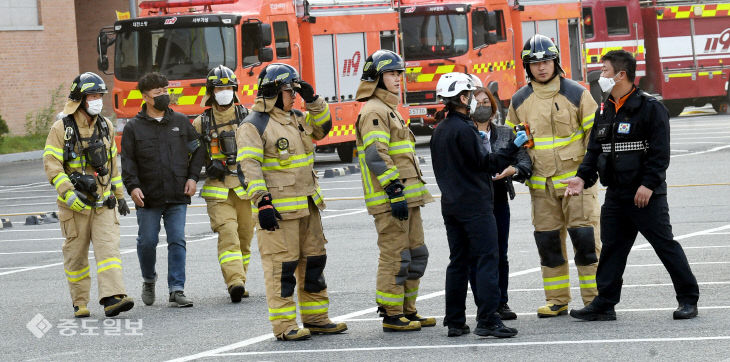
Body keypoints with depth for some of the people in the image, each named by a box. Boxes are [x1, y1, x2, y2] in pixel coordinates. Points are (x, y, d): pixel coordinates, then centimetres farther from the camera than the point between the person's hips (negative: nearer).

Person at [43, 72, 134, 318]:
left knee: (108, 248, -11)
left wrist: (119, 195, 20)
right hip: (75, 204, -3)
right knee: (76, 254, 5)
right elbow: (51, 164, -12)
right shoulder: (62, 129, -6)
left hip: (103, 203, 3)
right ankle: (80, 303, 16)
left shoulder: (106, 127, 10)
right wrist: (68, 193, -22)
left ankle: (112, 298, -21)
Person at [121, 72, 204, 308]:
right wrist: (133, 186, -14)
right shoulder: (134, 127, 3)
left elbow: (197, 150, 16)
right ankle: (148, 280, 30)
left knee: (177, 241, -5)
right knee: (147, 241, 4)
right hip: (148, 199, -1)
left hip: (177, 196, 1)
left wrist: (192, 177, 5)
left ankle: (177, 290, -4)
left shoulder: (181, 122, 9)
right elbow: (127, 160, 0)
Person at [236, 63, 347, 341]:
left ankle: (316, 318, 22)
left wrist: (313, 101, 10)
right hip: (278, 208, -8)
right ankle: (284, 325, -5)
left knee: (314, 261, 13)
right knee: (282, 266, -8)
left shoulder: (295, 118, 15)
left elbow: (322, 128, 26)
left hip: (307, 205, 8)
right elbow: (250, 166, -15)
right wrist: (262, 203, -22)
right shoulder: (254, 125, -9)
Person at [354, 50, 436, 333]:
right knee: (395, 256, -7)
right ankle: (391, 316, -3)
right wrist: (394, 193, -24)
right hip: (389, 201, -10)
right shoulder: (374, 112, -11)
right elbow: (376, 156, -21)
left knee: (416, 254, 13)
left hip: (406, 198, 10)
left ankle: (407, 310, 20)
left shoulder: (389, 109, 22)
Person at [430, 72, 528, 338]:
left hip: (451, 204, 9)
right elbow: (485, 163, -14)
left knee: (459, 261, 11)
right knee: (487, 259, -8)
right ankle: (488, 320, -15)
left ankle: (455, 322, 11)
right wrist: (514, 147, -12)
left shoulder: (440, 131, 13)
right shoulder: (463, 129, -14)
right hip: (475, 205, -9)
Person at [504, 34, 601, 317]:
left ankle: (594, 298, -2)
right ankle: (557, 301, 14)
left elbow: (595, 133, 1)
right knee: (547, 241, 5)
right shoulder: (520, 101, 8)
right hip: (541, 184, 4)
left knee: (585, 237, -7)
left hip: (576, 178, -4)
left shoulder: (576, 94, -2)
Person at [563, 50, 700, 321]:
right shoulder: (605, 111, 13)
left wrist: (648, 184, -21)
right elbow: (595, 150, 15)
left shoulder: (650, 107, -9)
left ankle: (688, 300, 6)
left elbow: (660, 151, -14)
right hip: (616, 196, 7)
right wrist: (583, 178, 1)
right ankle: (604, 304, 10)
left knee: (665, 245, -2)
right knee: (612, 248, 6)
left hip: (647, 194, -7)